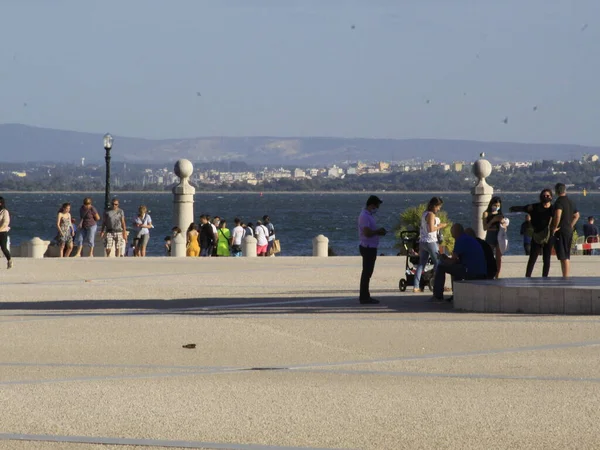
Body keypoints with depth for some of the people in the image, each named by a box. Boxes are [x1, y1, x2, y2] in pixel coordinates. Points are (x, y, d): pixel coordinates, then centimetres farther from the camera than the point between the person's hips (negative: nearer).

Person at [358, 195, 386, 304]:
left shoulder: (368, 215, 16)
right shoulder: (365, 216, -18)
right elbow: (367, 233, -26)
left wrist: (379, 231, 8)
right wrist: (378, 231, -11)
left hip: (370, 247, 11)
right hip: (368, 247, -11)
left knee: (367, 272, 15)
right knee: (367, 272, -7)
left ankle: (364, 296, 22)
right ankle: (364, 297, -4)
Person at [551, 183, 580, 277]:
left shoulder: (559, 202, -13)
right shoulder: (570, 201, 14)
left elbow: (558, 215, -29)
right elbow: (577, 215, 26)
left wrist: (554, 228, -18)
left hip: (561, 231, -8)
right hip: (569, 231, 8)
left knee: (563, 257, -10)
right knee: (567, 257, 15)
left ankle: (565, 277, -13)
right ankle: (567, 276, 19)